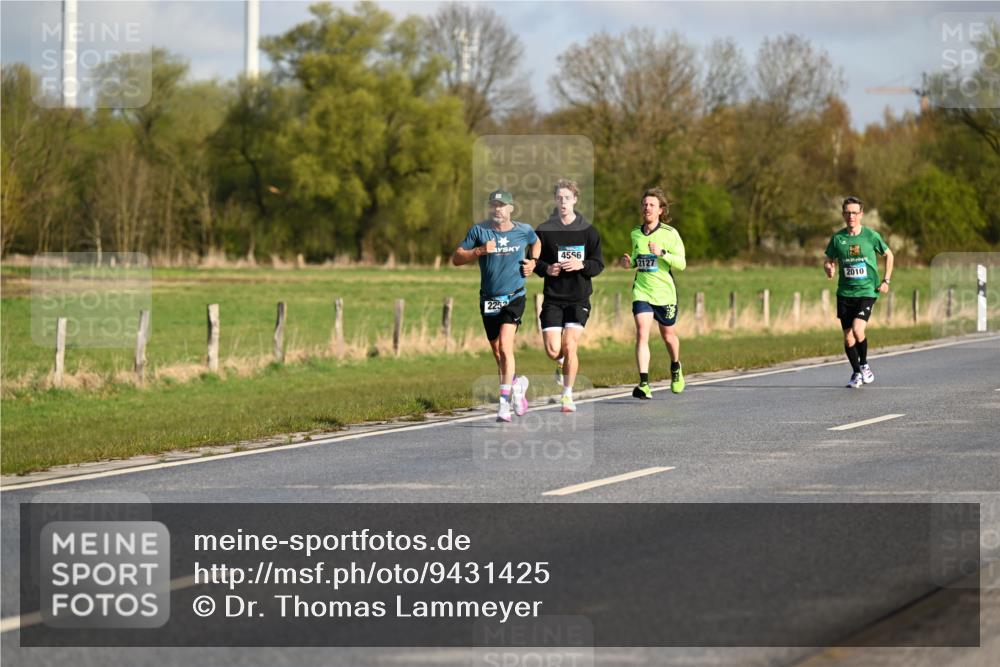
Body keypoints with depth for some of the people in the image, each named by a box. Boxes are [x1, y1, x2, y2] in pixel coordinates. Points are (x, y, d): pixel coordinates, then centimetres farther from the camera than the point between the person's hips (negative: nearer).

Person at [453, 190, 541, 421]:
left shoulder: (524, 230, 1)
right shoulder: (479, 230, -2)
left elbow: (536, 243, 25)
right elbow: (456, 258, -4)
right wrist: (479, 251, -19)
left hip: (514, 298, -2)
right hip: (488, 300, 2)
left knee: (505, 346, -19)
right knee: (498, 354, 11)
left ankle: (504, 403, -18)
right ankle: (517, 384, 38)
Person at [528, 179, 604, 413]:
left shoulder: (588, 231, 2)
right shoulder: (544, 230, 2)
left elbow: (599, 264, 3)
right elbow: (534, 262, 8)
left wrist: (581, 265, -17)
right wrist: (547, 269, -13)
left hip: (579, 299, -1)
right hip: (552, 297, 1)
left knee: (570, 346, -13)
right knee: (553, 351, -7)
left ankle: (568, 395, 4)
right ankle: (562, 363, 31)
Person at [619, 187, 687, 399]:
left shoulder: (670, 233, -7)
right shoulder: (635, 233, 6)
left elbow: (681, 263, -10)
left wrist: (662, 253, -25)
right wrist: (629, 262, 0)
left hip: (665, 293, -2)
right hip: (641, 292, 2)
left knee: (668, 335, 15)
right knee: (642, 333, -16)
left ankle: (676, 368, 46)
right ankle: (644, 384, -22)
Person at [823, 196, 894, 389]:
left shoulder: (871, 235, -3)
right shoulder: (837, 238, 2)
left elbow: (888, 255, 11)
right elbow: (828, 260, 13)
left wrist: (886, 281, 5)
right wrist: (829, 268, -12)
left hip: (867, 291, -3)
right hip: (845, 293, 3)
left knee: (857, 330, -21)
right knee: (848, 337, 2)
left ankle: (864, 364, 4)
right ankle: (856, 373, 21)